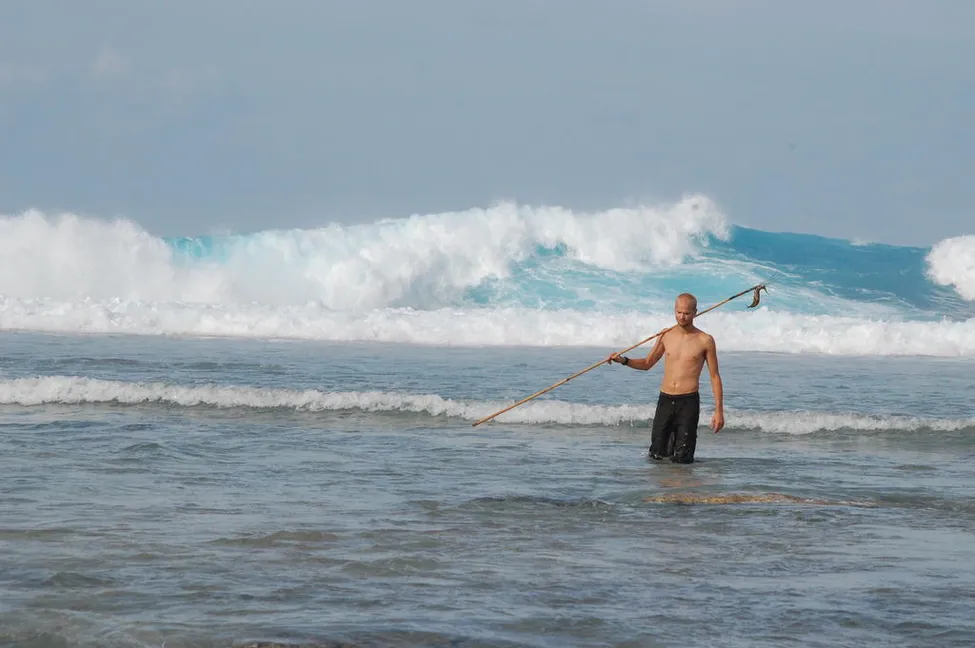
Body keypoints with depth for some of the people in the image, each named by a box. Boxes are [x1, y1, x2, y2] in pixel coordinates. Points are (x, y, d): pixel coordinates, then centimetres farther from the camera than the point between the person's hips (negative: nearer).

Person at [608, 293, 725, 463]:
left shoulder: (705, 341, -2)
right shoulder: (666, 335, 8)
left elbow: (715, 377, 1)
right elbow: (647, 363, 19)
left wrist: (719, 411, -4)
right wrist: (624, 360, 1)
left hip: (689, 402, -3)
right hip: (665, 400, 3)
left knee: (682, 460, -3)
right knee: (656, 455, 5)